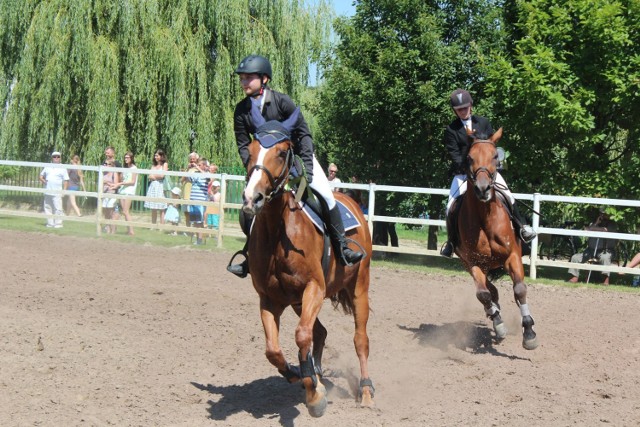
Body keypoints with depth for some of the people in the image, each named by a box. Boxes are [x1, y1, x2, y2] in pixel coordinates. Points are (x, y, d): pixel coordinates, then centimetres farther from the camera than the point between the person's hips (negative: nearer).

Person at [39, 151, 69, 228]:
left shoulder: (62, 169, 4)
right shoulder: (47, 167, 17)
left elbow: (66, 181, 1)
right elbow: (41, 176, 23)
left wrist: (64, 191, -9)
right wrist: (43, 180, 0)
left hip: (57, 193, -5)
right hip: (47, 192, 5)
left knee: (57, 208, -10)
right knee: (47, 208, 6)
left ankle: (58, 223, -6)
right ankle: (50, 223, 12)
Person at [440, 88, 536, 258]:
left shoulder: (483, 123, 7)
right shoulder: (451, 130, 0)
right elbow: (454, 155, -8)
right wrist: (468, 168, -23)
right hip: (463, 172, -1)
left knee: (508, 196, -20)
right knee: (452, 206, -11)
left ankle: (521, 227, -8)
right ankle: (451, 241, 8)